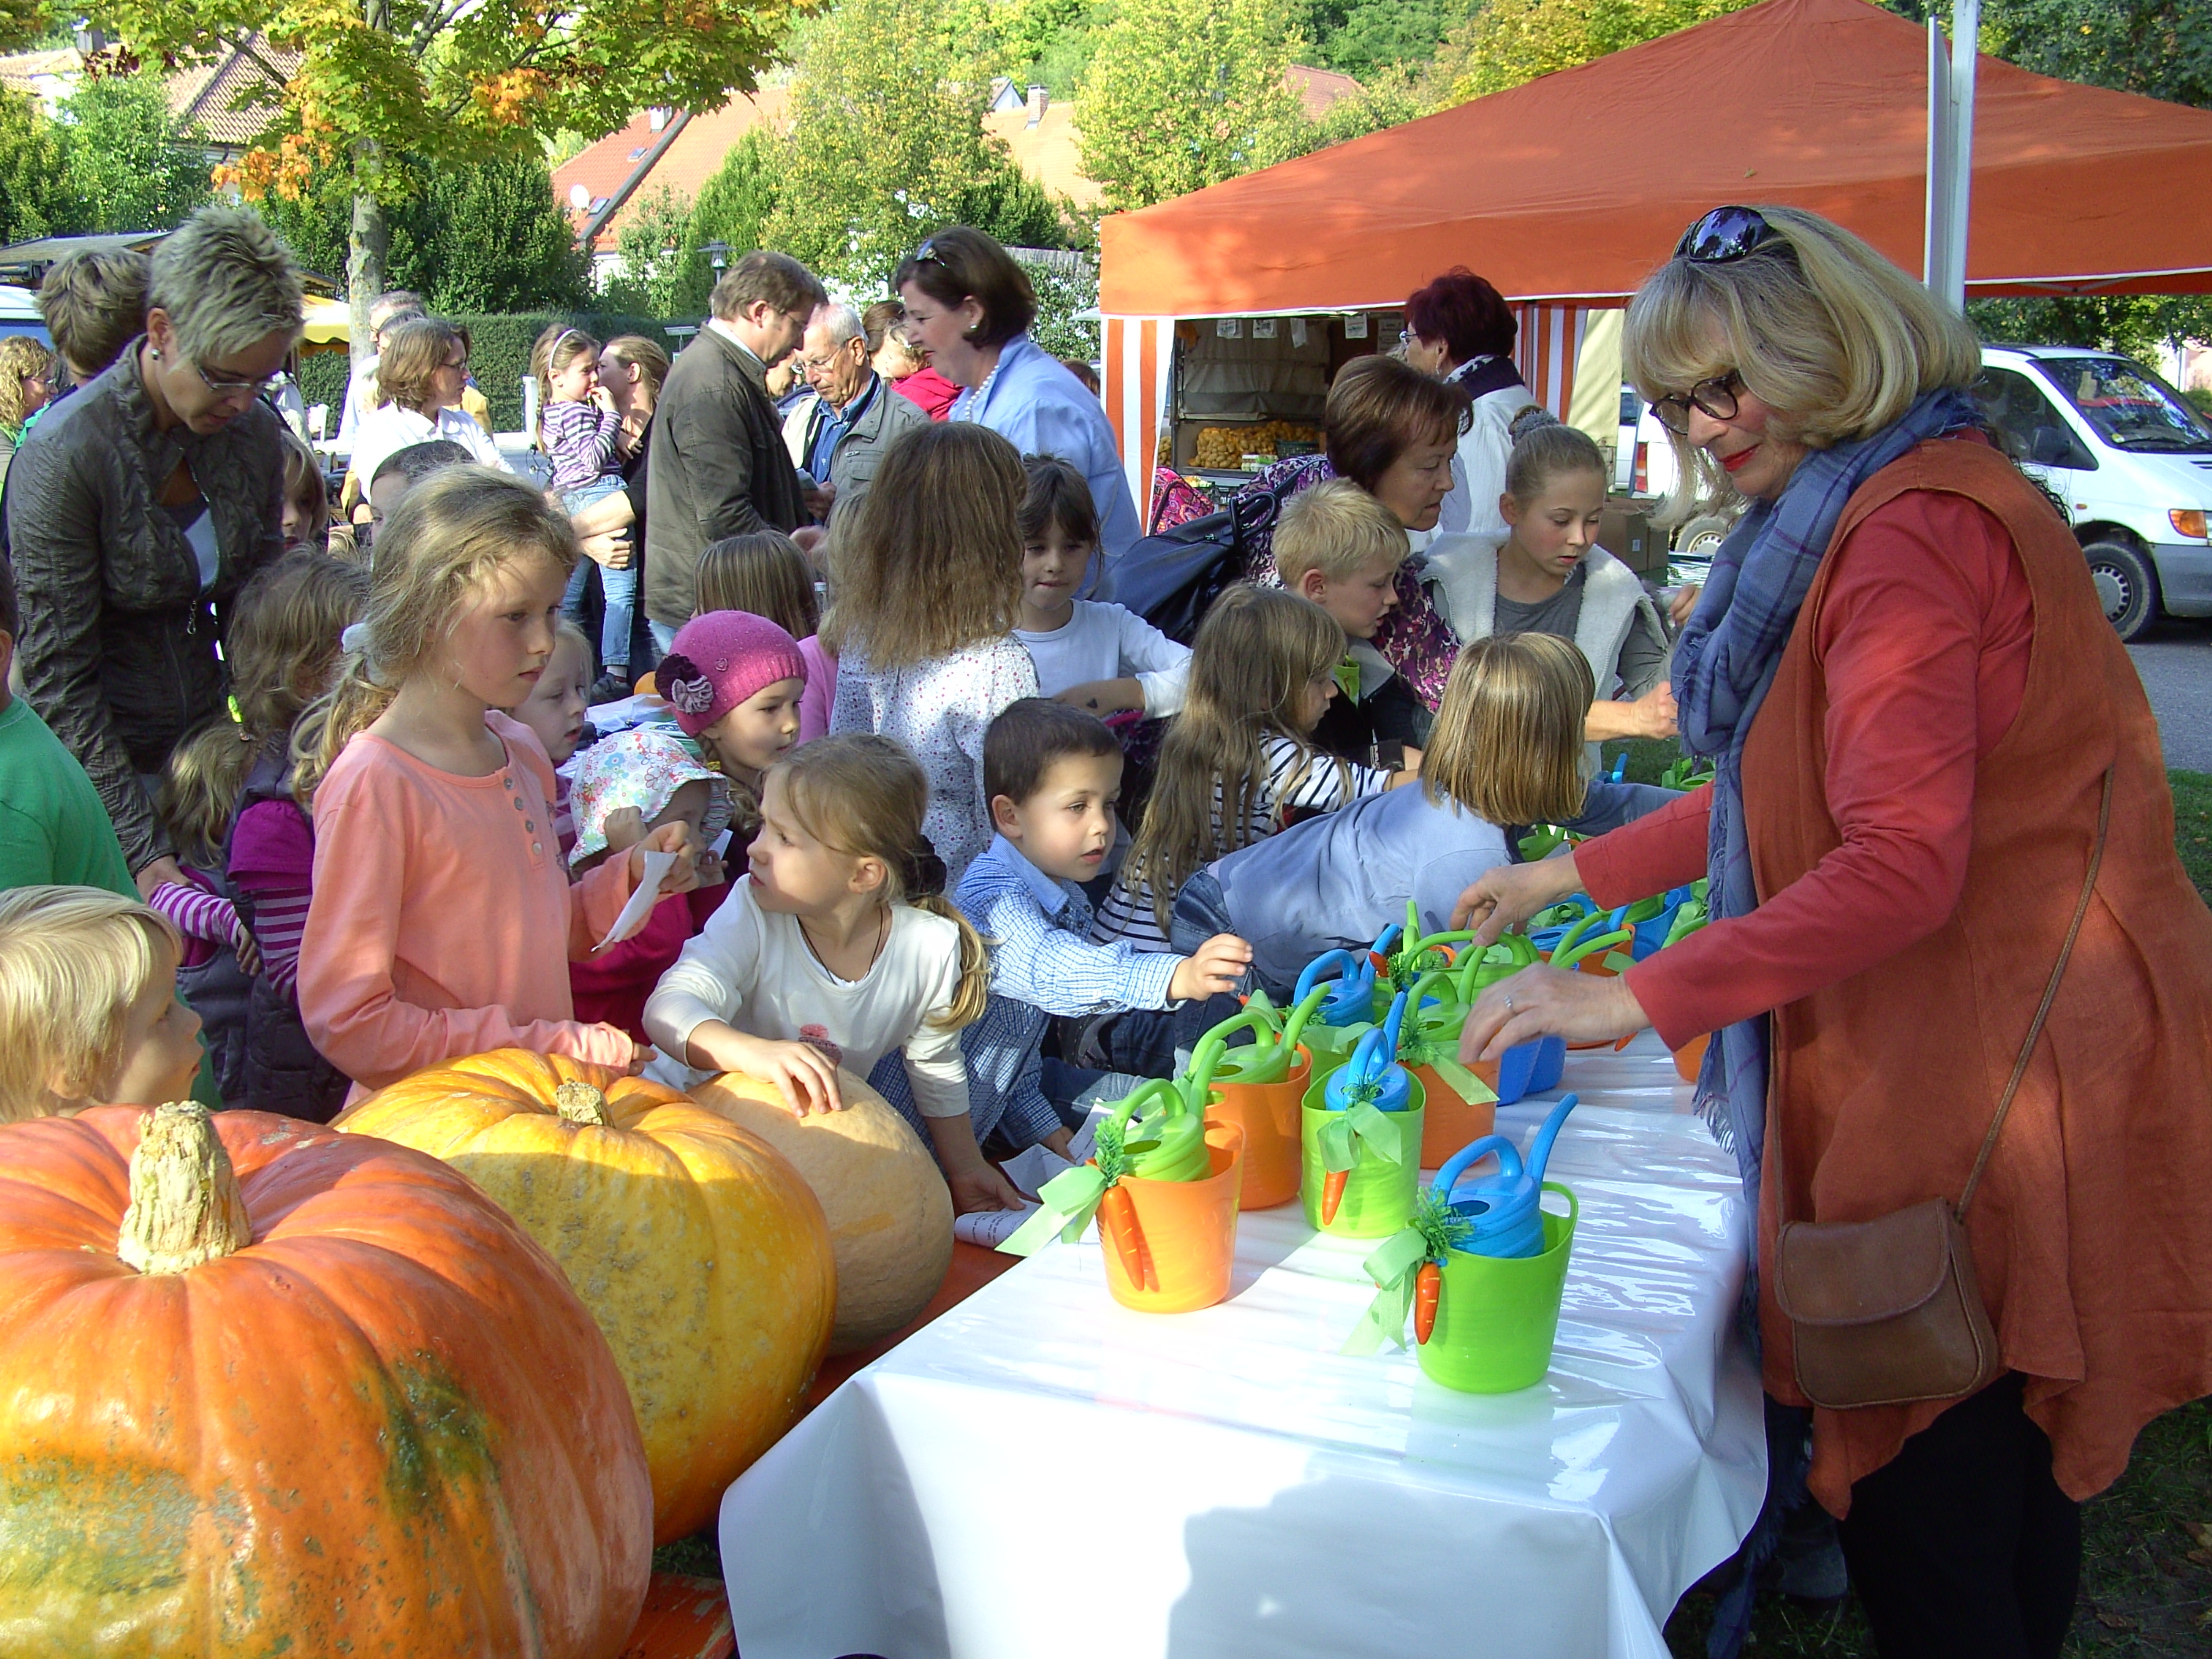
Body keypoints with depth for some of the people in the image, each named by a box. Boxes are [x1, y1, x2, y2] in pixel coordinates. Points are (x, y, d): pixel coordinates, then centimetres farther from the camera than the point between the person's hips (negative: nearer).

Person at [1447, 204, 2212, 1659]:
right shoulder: (1856, 516, 16)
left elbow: (1903, 865, -27)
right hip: (1936, 1055, 11)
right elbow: (1794, 801, 22)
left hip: (1990, 1080, -10)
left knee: (1923, 1500, -1)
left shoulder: (1918, 527, -18)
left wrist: (1637, 1000, -28)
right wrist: (1573, 874, 20)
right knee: (1999, 1492, 21)